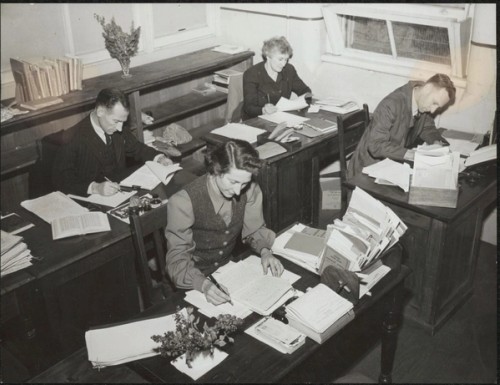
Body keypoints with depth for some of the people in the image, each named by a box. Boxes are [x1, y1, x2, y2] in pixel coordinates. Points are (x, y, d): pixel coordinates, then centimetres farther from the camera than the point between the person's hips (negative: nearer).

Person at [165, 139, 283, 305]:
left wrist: (265, 251, -15)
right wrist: (204, 285, -38)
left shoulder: (250, 190, -11)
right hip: (194, 284, -5)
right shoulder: (183, 202, -25)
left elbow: (254, 230, 6)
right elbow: (177, 260, -21)